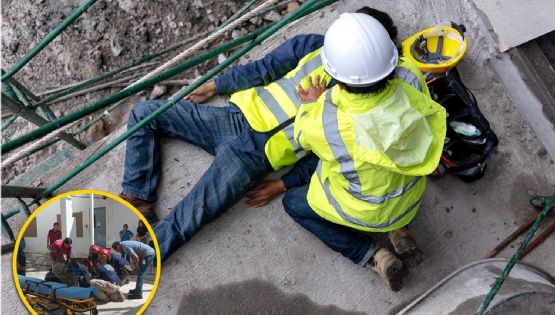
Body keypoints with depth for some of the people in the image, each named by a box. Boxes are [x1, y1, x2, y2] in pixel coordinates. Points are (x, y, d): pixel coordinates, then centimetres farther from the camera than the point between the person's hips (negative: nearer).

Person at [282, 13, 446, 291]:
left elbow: (303, 134, -13)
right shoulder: (410, 77, -30)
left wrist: (313, 104, 5)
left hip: (366, 211, -5)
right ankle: (396, 228, 18)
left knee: (292, 203, 20)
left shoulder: (324, 123, -39)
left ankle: (374, 257, 8)